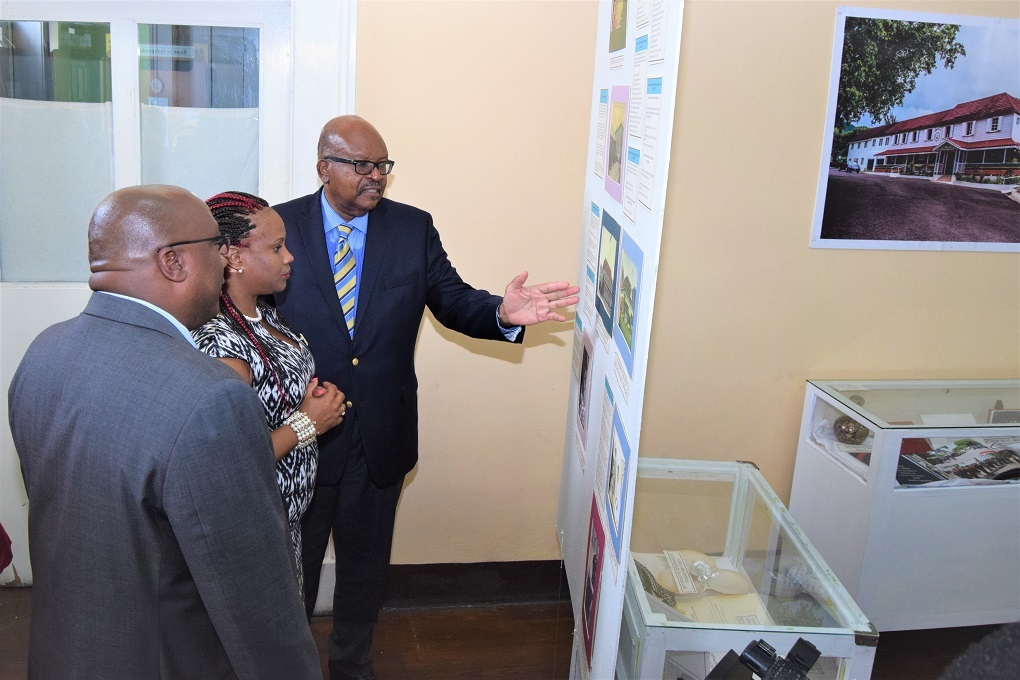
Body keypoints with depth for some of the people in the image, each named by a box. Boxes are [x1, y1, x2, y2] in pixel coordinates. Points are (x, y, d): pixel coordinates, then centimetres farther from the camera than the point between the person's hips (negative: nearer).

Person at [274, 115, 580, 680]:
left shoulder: (413, 228, -2)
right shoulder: (281, 226, -7)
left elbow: (453, 300, -4)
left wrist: (502, 313, -26)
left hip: (381, 437, 2)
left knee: (365, 565, 21)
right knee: (294, 562, 19)